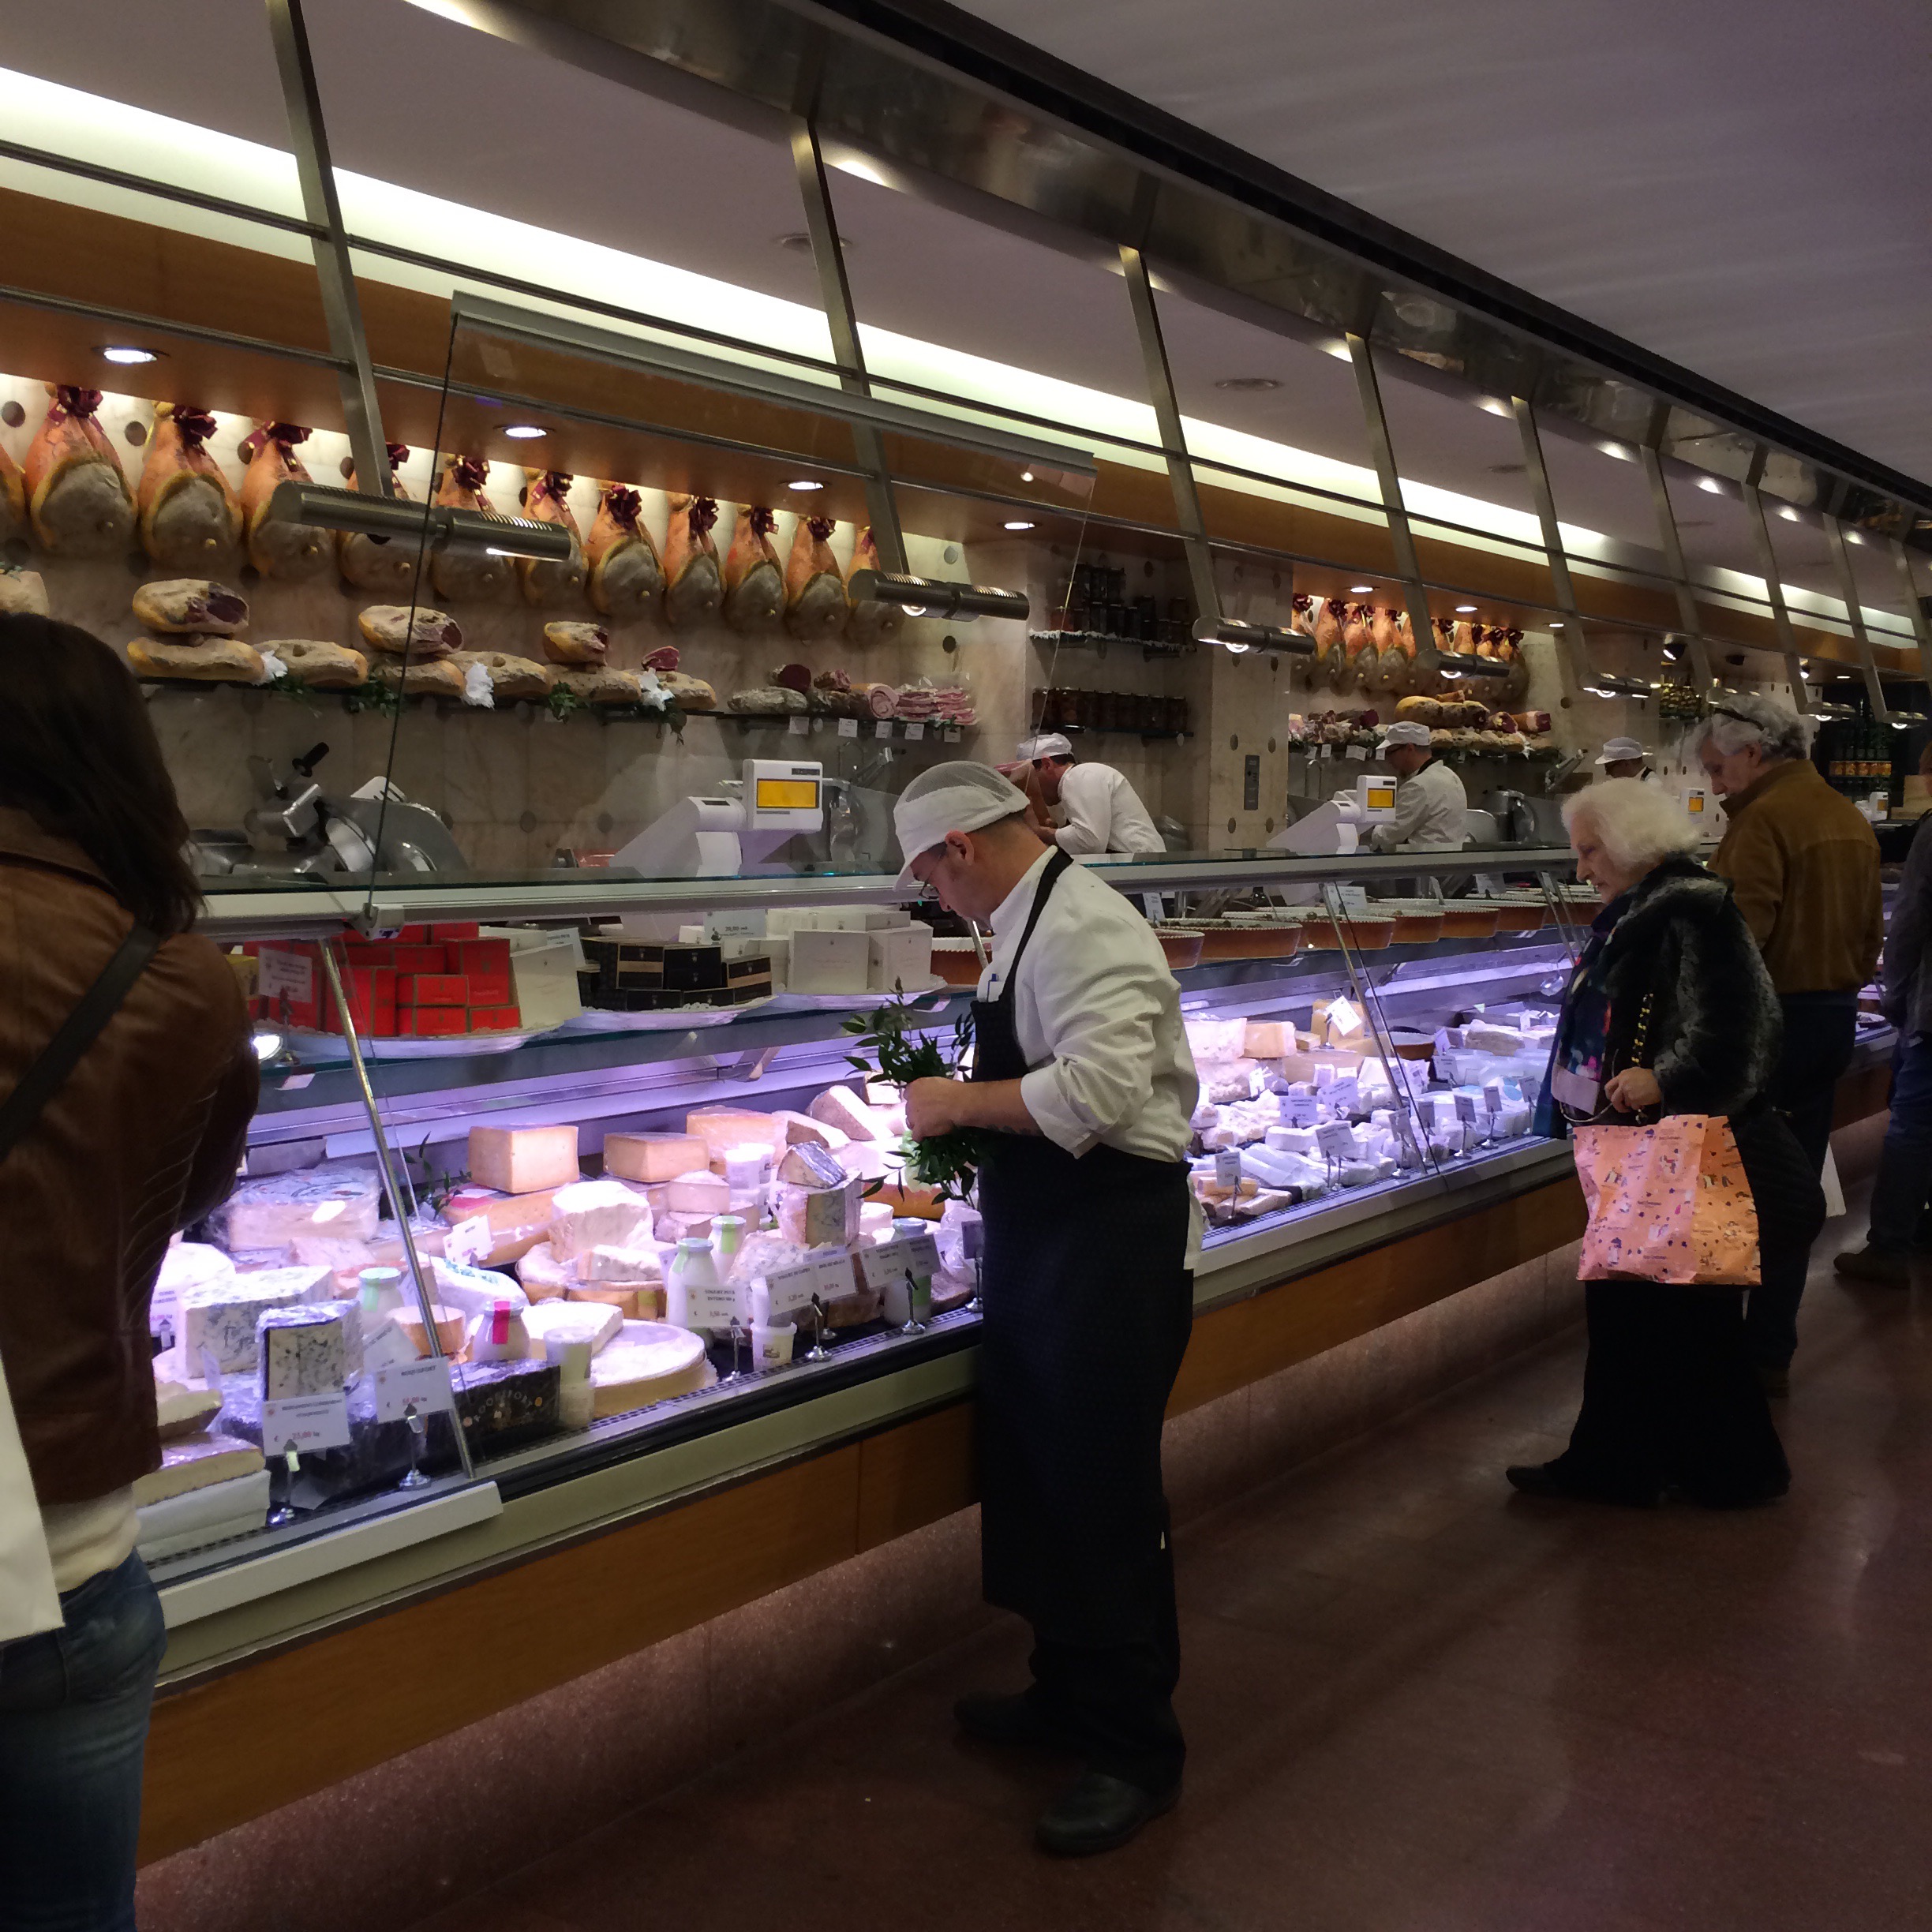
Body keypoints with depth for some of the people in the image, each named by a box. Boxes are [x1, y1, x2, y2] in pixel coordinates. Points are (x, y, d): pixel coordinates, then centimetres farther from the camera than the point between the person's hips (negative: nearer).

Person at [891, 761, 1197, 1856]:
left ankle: (1135, 1754, 15)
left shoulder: (1081, 927, -19)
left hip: (1112, 1249, -10)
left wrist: (963, 1103, -19)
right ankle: (1069, 1694, 37)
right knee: (1039, 1481, 20)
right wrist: (965, 1114, 7)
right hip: (1045, 1241, 10)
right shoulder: (1029, 924, 12)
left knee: (1102, 1498, 0)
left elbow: (1099, 1087, -30)